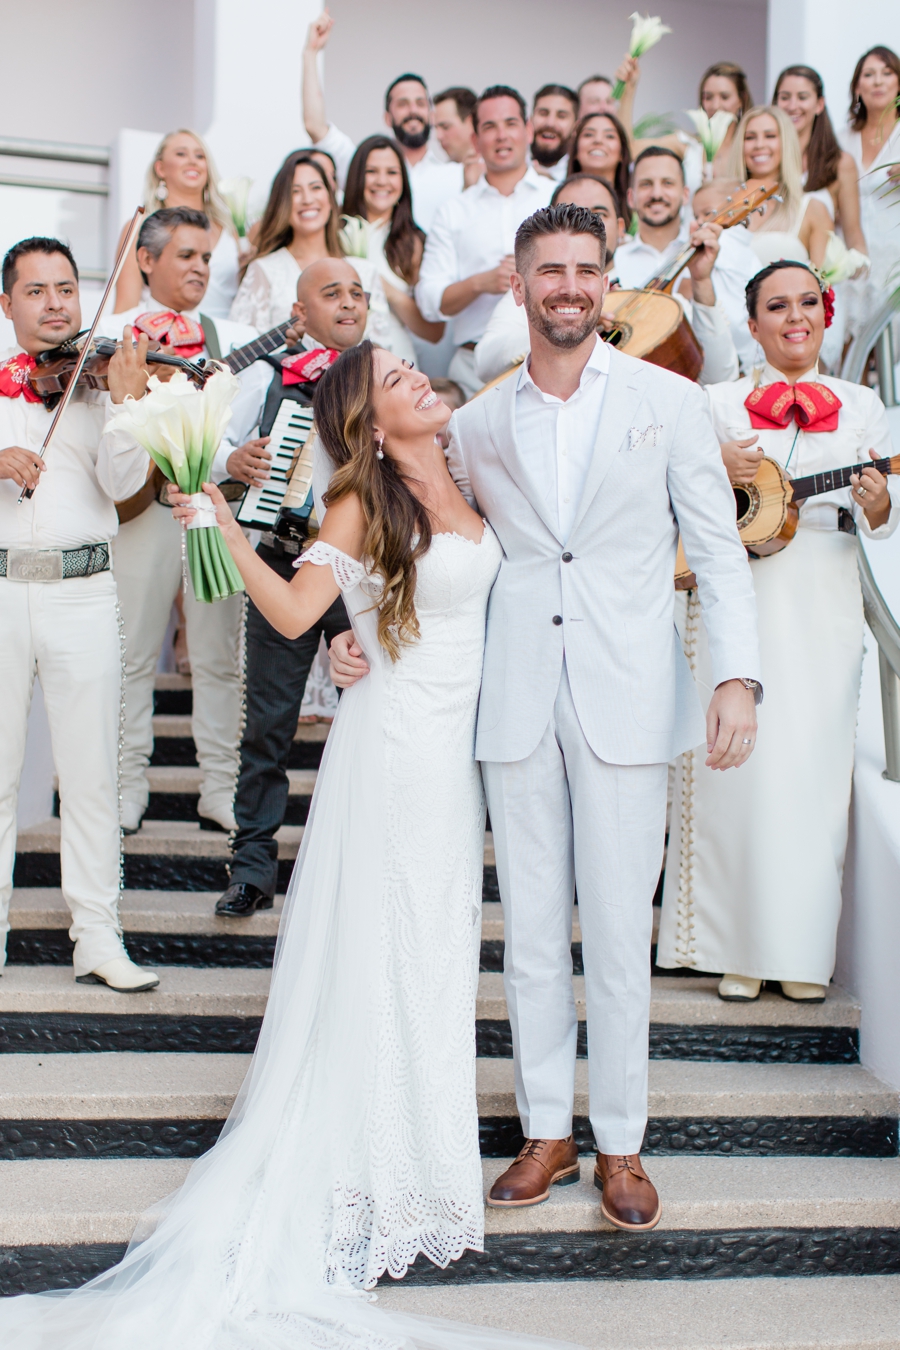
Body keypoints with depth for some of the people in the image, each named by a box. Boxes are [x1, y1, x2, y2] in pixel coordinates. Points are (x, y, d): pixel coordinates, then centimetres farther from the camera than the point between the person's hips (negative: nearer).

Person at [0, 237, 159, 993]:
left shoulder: (99, 379, 6)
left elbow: (122, 482, -6)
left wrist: (125, 400, -20)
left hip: (83, 595, 0)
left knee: (92, 774, 3)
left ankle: (98, 938, 12)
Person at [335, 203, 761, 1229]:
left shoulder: (668, 401, 4)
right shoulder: (478, 425, 11)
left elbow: (719, 549, 1)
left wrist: (738, 676, -11)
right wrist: (365, 634, 2)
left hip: (626, 703, -2)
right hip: (518, 704, 3)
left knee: (618, 933, 2)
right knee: (531, 927, 9)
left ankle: (621, 1144, 18)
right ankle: (546, 1131, 23)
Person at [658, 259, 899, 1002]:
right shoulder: (718, 403, 10)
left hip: (825, 608, 1)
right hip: (736, 599, -1)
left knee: (817, 766, -1)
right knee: (739, 767, -4)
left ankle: (804, 951, 10)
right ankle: (740, 949, 6)